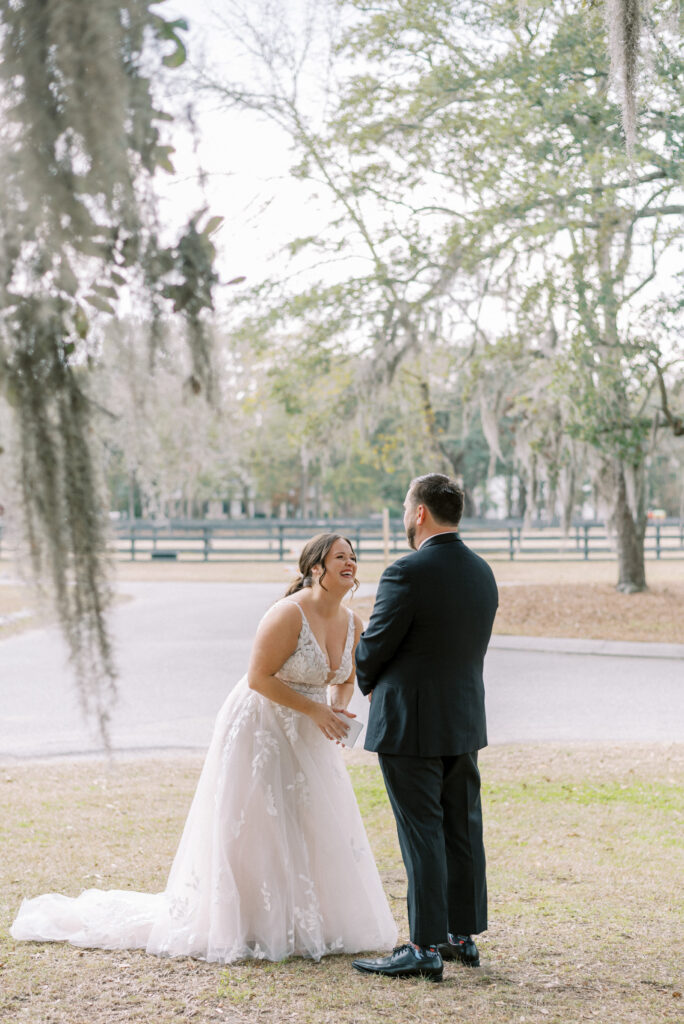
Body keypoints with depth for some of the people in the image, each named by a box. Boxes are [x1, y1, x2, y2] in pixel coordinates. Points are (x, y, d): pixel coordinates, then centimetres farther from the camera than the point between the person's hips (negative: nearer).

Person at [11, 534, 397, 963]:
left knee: (318, 829, 9)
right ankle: (241, 927, 11)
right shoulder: (289, 614, -23)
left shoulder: (353, 623, -1)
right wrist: (313, 708, -22)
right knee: (250, 832, -2)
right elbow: (259, 678, -23)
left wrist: (339, 710, -5)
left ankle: (304, 923, 23)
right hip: (260, 731, -7)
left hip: (308, 738, 7)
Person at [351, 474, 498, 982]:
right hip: (465, 718, 7)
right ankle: (464, 935, 22)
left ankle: (426, 948, 1)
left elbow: (374, 648, -13)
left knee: (422, 834, -3)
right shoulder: (483, 572, 6)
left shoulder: (407, 574, -18)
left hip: (411, 724, -7)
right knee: (462, 828, 13)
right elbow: (472, 646, 11)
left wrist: (370, 686, 10)